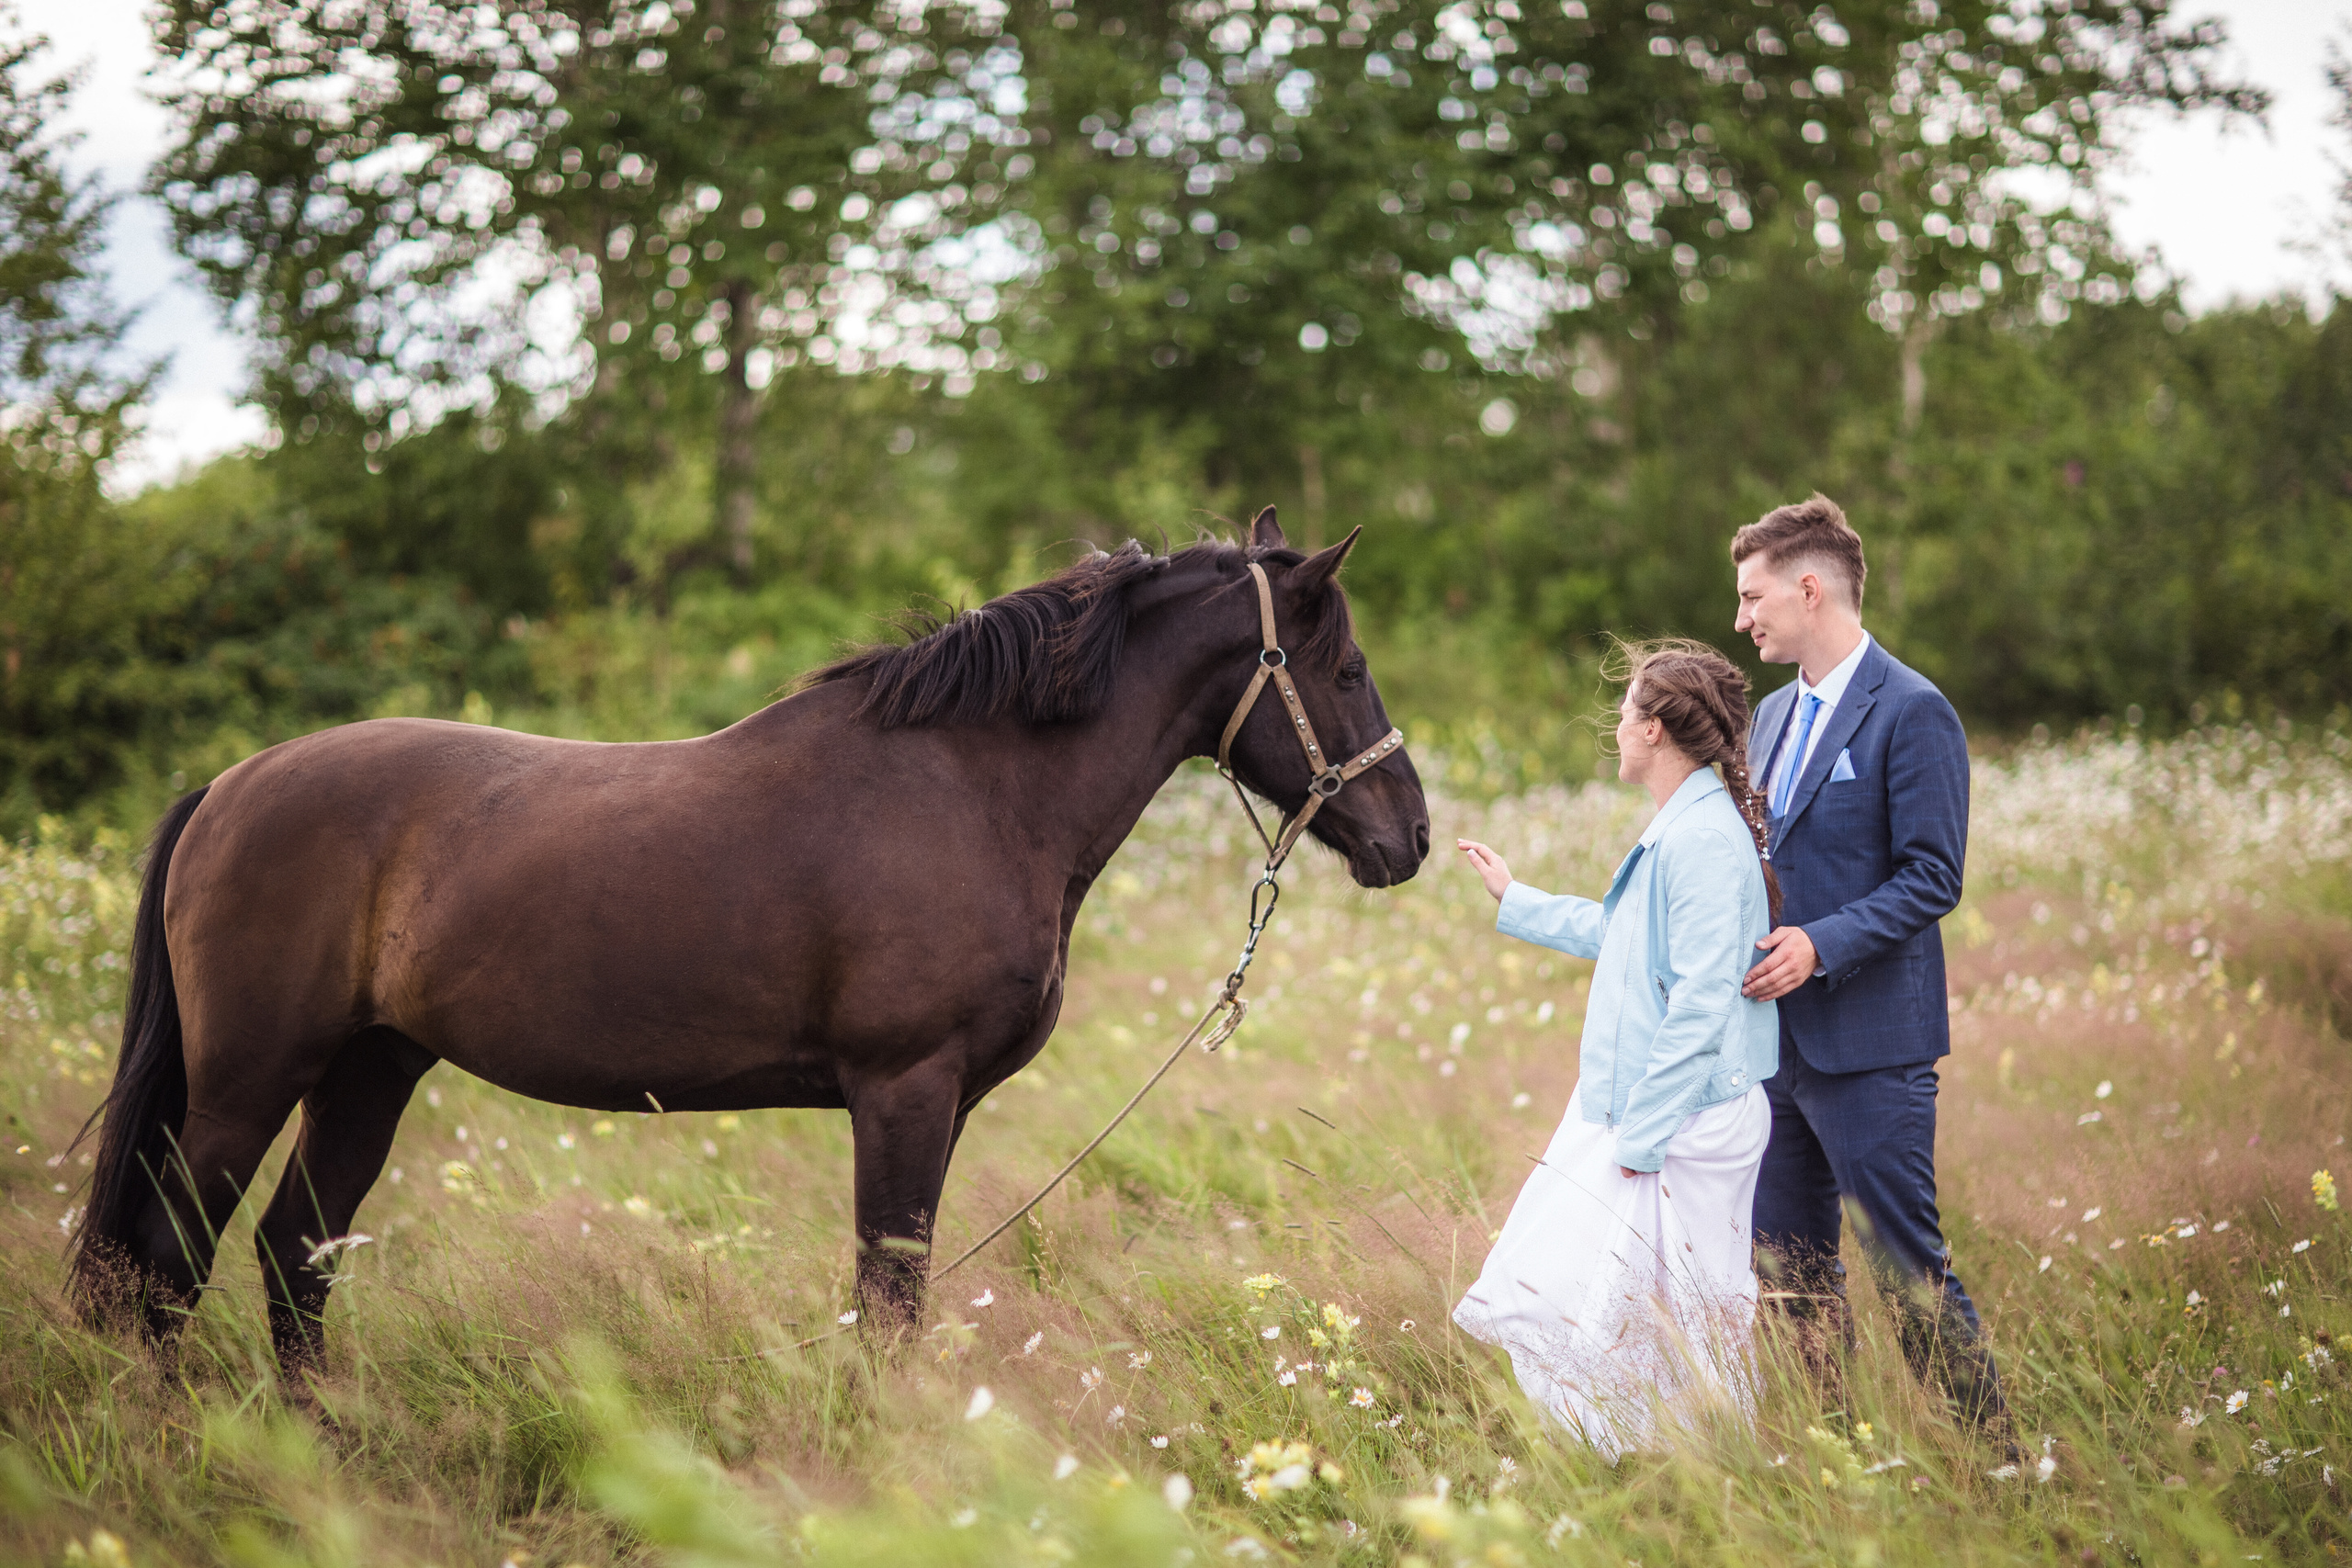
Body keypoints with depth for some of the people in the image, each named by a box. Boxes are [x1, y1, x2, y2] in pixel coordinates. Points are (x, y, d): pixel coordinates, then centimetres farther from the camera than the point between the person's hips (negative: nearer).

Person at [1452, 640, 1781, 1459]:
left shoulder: (1705, 839, -19)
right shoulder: (1679, 831, 13)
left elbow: (1702, 1005, -22)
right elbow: (1622, 935, 31)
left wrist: (1643, 1135, -21)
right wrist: (1516, 898, 40)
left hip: (1681, 1124, -10)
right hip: (1633, 1113, 10)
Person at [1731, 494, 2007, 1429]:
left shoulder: (1911, 713, -10)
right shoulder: (1774, 714, 16)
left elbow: (1931, 878, -15)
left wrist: (1821, 945, -23)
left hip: (1867, 1042, -8)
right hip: (1776, 1038, 8)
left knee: (1906, 1266, -6)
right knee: (1789, 1272, 12)